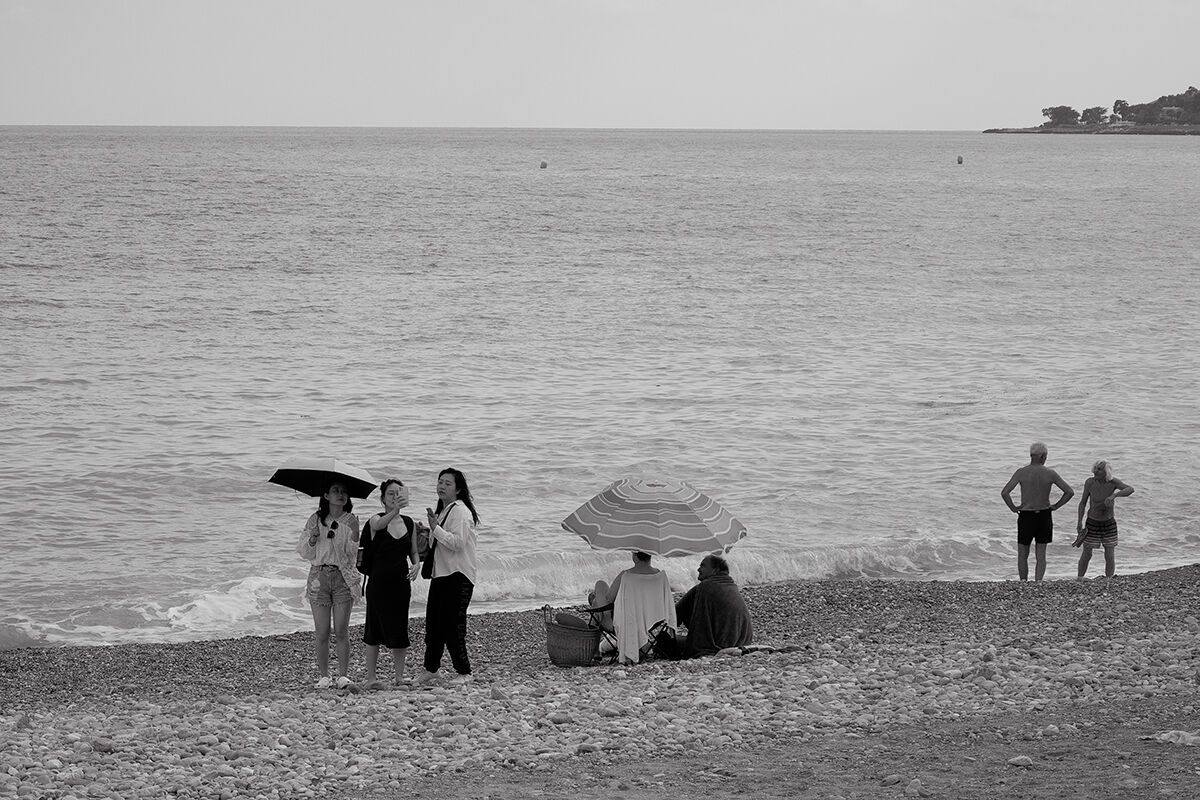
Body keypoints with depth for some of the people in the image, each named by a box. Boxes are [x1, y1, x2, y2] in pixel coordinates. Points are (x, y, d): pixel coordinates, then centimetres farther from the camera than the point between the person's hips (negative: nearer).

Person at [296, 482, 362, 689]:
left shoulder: (351, 521, 4)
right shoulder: (315, 520, 6)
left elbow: (353, 553, -1)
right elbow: (304, 552, 6)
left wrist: (352, 541, -18)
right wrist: (312, 539, -11)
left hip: (343, 577, -1)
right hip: (319, 576, 1)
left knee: (341, 631, -4)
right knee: (322, 633, -1)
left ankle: (343, 674, 3)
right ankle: (323, 675, 7)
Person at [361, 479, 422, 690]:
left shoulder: (409, 523, 8)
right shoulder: (376, 520, -6)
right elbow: (380, 525, -31)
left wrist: (416, 564, -7)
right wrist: (395, 510, -50)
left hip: (401, 583, 3)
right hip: (379, 583, -3)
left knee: (399, 631, 4)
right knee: (375, 628, 0)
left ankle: (400, 676, 11)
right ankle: (371, 676, 7)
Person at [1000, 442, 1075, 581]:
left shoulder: (1021, 473, -9)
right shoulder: (1050, 474, -6)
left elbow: (1004, 493, -17)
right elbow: (1070, 492, -6)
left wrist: (1013, 508, -3)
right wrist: (1055, 506, 3)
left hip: (1026, 516, -1)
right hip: (1044, 516, 1)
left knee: (1022, 556, 12)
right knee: (1041, 555, 10)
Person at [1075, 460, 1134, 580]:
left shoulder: (1114, 482, -18)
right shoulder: (1090, 482, -18)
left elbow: (1130, 489, -34)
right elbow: (1083, 502, -7)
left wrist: (1114, 495, -47)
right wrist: (1080, 522, -10)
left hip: (1109, 524, 1)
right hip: (1092, 524, -1)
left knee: (1110, 556, 1)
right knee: (1086, 554, 5)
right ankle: (1079, 580, 23)